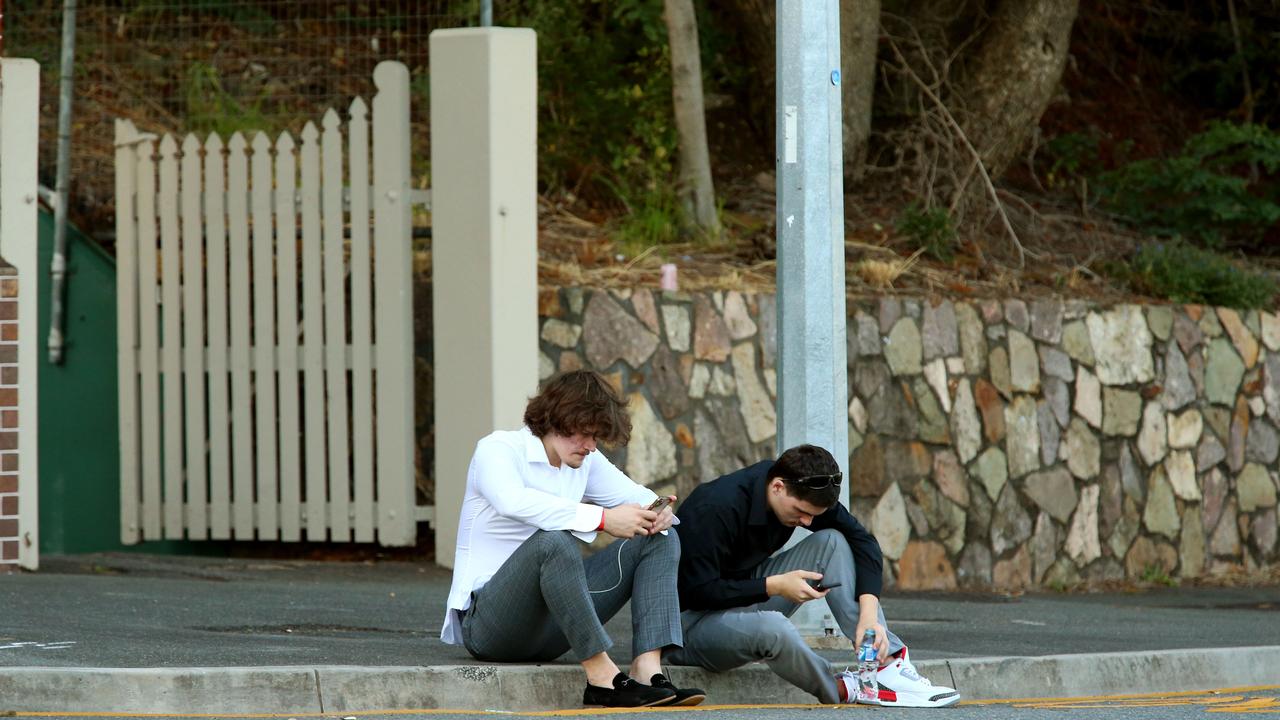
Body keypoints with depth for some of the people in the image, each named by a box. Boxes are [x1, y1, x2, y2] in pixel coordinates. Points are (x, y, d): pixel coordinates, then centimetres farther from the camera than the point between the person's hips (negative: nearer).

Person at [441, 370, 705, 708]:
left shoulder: (585, 462, 11)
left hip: (548, 626, 8)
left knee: (660, 539, -2)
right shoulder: (498, 449, -10)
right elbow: (514, 502, -32)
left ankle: (647, 672, -23)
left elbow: (637, 496, 15)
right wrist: (603, 518, -36)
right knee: (553, 542, -37)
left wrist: (659, 512, -12)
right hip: (487, 623, -8)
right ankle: (602, 678, -37)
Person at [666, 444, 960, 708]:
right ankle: (842, 691, -13)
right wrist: (773, 586, -29)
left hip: (746, 601, 8)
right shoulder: (716, 508, -28)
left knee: (832, 542, -9)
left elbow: (862, 540, -5)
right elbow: (697, 591, -28)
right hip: (692, 618, -8)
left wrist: (869, 612, -19)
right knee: (772, 628, -41)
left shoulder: (804, 493, -6)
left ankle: (888, 664, -17)